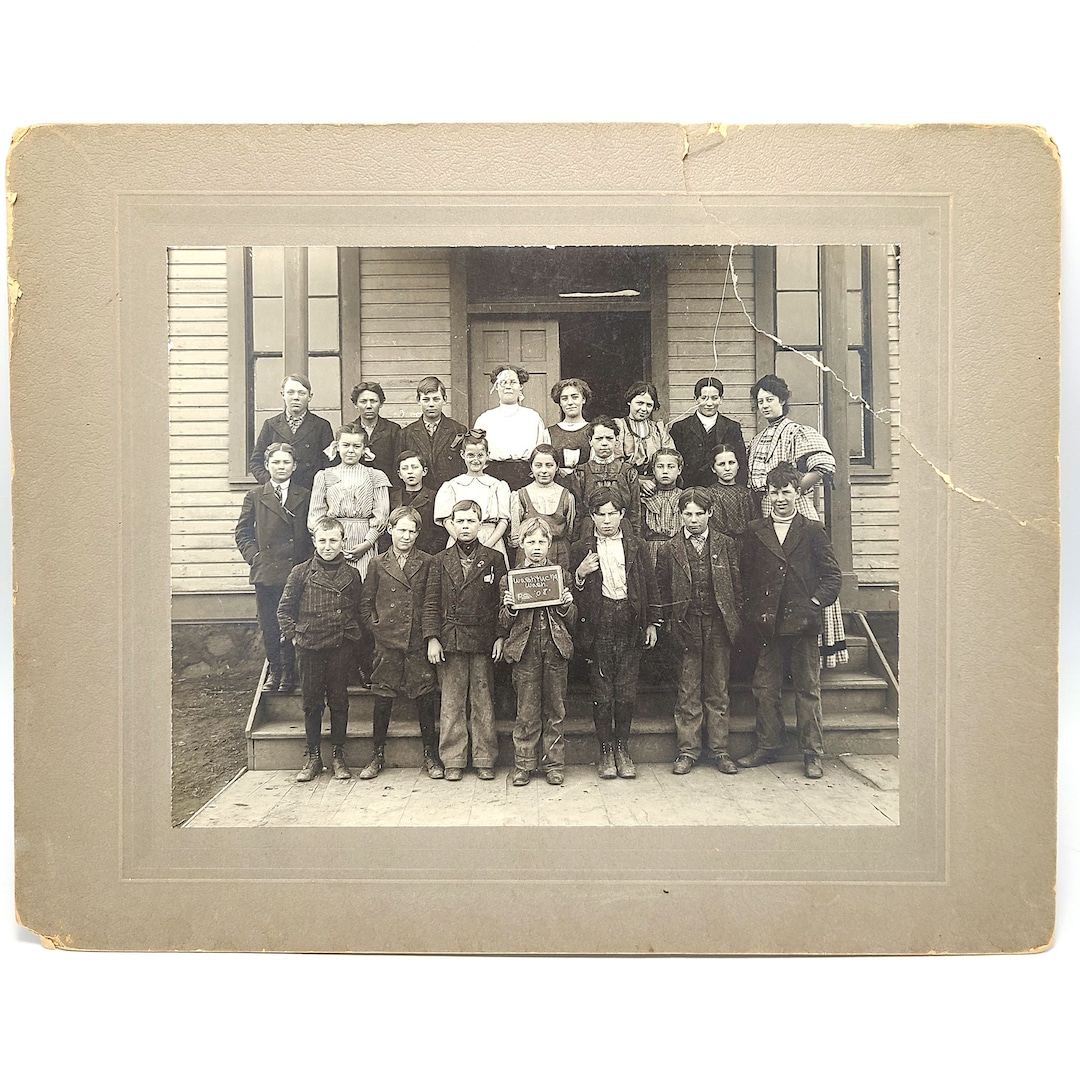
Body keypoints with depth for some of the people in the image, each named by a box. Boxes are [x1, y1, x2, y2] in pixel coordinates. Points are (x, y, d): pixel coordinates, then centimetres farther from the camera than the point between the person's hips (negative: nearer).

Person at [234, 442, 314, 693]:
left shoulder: (305, 497, 6)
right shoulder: (255, 496, 8)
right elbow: (242, 531, 11)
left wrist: (307, 562, -1)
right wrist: (253, 555, -2)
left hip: (296, 571, -1)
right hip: (265, 571, 1)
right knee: (268, 626, 7)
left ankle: (288, 672, 14)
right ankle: (274, 670, 21)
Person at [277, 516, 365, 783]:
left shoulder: (351, 575, 3)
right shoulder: (301, 573, 0)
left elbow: (358, 611, 11)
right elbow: (284, 609, 6)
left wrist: (353, 635, 0)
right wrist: (294, 635, -1)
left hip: (341, 648, 0)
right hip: (309, 649, 0)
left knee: (339, 701, 6)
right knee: (311, 702, 8)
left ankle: (338, 755, 18)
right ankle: (313, 756, 19)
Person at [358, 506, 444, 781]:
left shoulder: (428, 563, 4)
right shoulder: (378, 564, 6)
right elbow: (365, 603, 10)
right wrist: (377, 625, 0)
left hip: (419, 643, -1)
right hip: (387, 644, 1)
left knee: (425, 699, 4)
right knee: (382, 700, 6)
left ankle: (430, 755, 17)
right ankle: (377, 755, 21)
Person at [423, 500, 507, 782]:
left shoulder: (495, 559, 7)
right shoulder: (440, 561, 9)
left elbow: (502, 601, 5)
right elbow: (431, 603, 5)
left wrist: (500, 636, -3)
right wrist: (432, 638, -4)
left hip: (483, 641, -1)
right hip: (450, 640, 1)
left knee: (483, 701, 5)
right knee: (451, 702, 4)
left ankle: (485, 760, 14)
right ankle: (453, 761, 14)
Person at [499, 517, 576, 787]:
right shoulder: (510, 580, 6)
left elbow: (571, 621, 13)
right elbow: (504, 625, 8)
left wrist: (567, 605, -7)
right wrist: (509, 608, -12)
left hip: (556, 649, 1)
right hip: (525, 651, -1)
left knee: (555, 711, 7)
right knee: (527, 712, 2)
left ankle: (553, 764, 18)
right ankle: (524, 765, 15)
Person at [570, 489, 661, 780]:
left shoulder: (635, 547, 12)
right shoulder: (581, 549, 6)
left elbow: (650, 586, 15)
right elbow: (570, 592, 4)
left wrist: (651, 623, 11)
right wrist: (580, 574, -15)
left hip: (630, 626, 1)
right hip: (598, 627, -1)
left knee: (627, 692, 3)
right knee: (601, 692, 2)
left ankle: (622, 749, 17)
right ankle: (606, 751, 14)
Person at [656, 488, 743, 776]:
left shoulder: (727, 545, 5)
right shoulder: (670, 549, 3)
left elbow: (737, 586, 6)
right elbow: (662, 590, 5)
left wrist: (733, 621, 1)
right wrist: (672, 622, 0)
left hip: (719, 625, 1)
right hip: (687, 627, -1)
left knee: (718, 691, 8)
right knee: (688, 692, 4)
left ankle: (719, 749, 17)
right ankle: (687, 750, 12)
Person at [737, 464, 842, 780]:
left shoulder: (813, 531, 4)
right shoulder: (755, 532, 9)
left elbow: (832, 576, 4)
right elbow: (746, 575, 10)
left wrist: (815, 602, -8)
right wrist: (755, 609, 0)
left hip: (803, 622, -2)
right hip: (768, 623, 2)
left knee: (808, 689, 5)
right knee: (764, 687, 7)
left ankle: (812, 753, 14)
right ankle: (767, 746, 21)